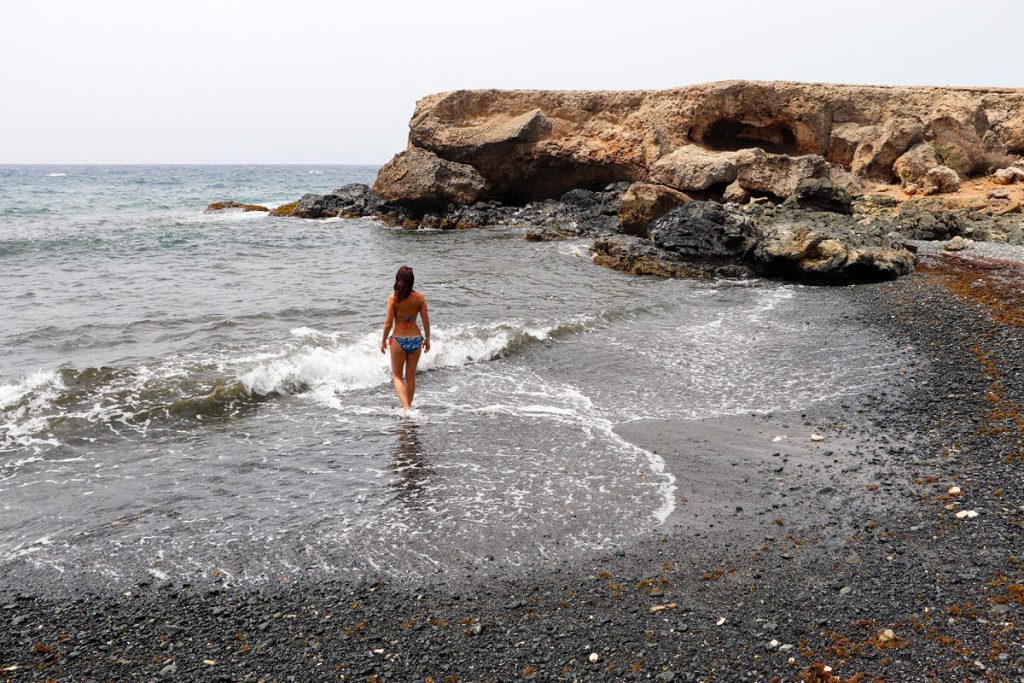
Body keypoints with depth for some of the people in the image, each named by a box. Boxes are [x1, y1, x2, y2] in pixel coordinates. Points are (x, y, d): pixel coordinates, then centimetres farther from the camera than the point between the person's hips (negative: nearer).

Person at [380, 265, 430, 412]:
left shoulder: (393, 298, -13)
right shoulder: (420, 298, -6)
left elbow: (388, 323, -12)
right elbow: (426, 321, -1)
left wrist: (383, 341, 2)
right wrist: (427, 339, 13)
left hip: (398, 340, -2)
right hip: (416, 339, 3)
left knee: (397, 376, 11)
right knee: (411, 376, 19)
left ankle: (405, 407, -7)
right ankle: (408, 406, 29)